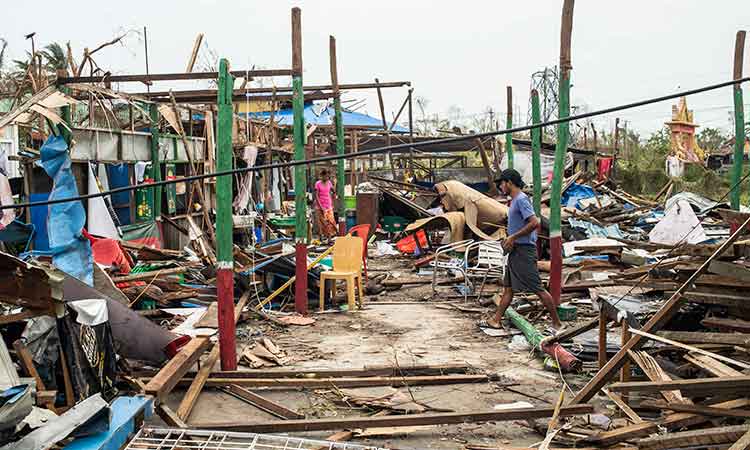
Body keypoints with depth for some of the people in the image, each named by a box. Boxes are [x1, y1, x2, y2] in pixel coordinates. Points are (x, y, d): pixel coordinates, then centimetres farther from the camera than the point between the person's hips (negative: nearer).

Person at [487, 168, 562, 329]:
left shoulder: (521, 199, -14)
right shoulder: (514, 200, 17)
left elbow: (534, 223, -25)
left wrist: (513, 237, -20)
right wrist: (510, 240, 11)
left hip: (524, 250, -10)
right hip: (515, 250, 10)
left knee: (537, 288, -6)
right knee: (508, 288, 12)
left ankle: (557, 323, 1)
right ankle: (496, 320, 17)